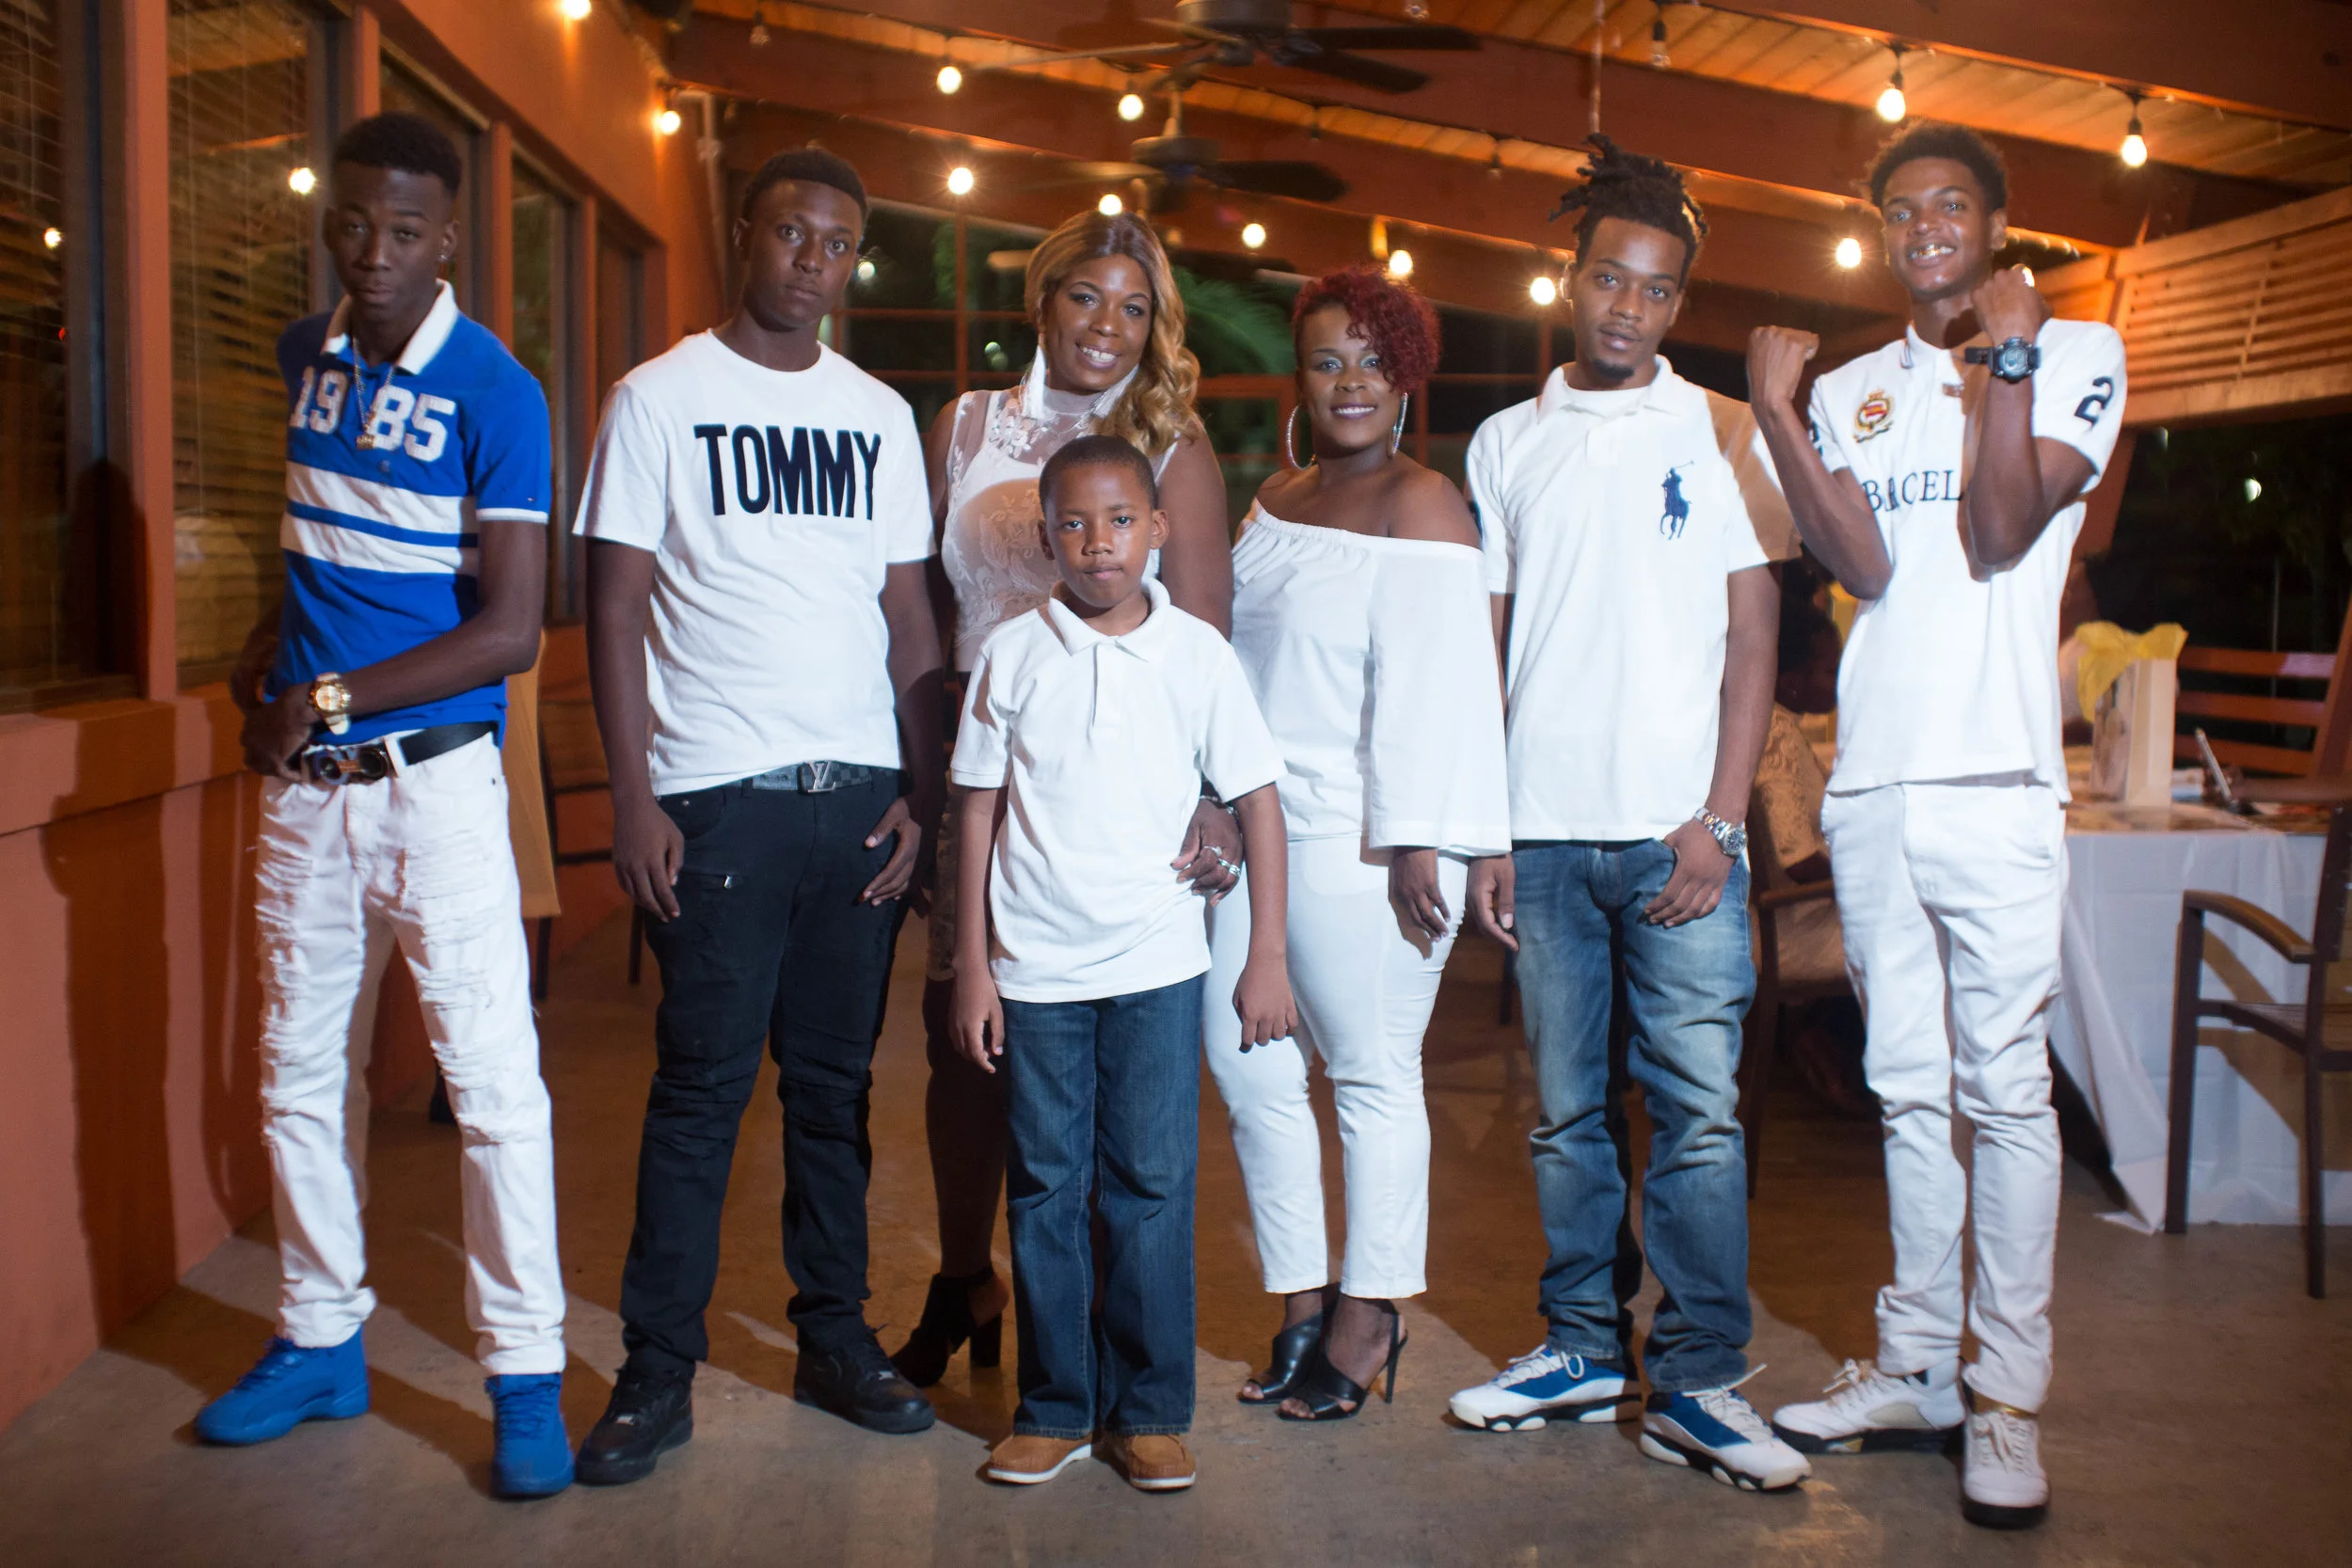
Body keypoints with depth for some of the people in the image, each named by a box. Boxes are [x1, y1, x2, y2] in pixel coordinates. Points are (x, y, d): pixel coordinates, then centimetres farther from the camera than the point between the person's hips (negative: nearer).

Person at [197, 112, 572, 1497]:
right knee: (301, 1073, 14)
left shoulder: (493, 392, -11)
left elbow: (510, 630, -16)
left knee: (494, 1082, -5)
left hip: (433, 774, -6)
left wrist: (331, 697, -13)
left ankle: (528, 1377, 5)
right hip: (301, 777, 7)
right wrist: (272, 644, 9)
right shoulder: (306, 358, 9)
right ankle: (322, 1341, 29)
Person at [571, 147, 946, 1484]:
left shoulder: (879, 415, 13)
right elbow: (617, 610, -1)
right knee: (704, 1085, -1)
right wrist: (633, 800, -9)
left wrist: (922, 793, 3)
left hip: (860, 795, 4)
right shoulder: (663, 397, 3)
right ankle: (660, 1372, 10)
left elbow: (910, 614, 13)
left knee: (837, 1078, 10)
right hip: (718, 795, -3)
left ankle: (836, 1336, 22)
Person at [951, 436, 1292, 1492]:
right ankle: (1055, 1408, 20)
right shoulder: (1012, 654, 1)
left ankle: (1149, 1411, 17)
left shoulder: (1197, 652, 0)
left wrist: (1267, 956, 1)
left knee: (1151, 1185, 4)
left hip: (1157, 966, -1)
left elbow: (1257, 800, 4)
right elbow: (979, 812, 4)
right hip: (1035, 967, 1)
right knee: (1044, 1188, 7)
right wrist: (971, 966, 2)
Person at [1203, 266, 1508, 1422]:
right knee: (1242, 1055, 8)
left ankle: (1369, 1315, 17)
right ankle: (1301, 1299, 23)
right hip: (1255, 825, 8)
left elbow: (1428, 686, -14)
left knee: (1370, 1070, 2)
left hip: (1360, 837, -8)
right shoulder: (1275, 502, 16)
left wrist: (1414, 843, -18)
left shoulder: (1418, 509, -8)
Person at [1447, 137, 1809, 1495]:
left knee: (1699, 1112, -3)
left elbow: (1753, 635, 2)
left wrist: (1719, 819, -7)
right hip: (1544, 832, 2)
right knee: (1567, 1110, 9)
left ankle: (1697, 1384, 6)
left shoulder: (1718, 431, 6)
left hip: (1679, 832, -2)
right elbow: (1480, 650, 11)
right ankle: (1585, 1348, 21)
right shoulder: (1507, 444, 12)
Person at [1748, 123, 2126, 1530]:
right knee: (1911, 1086, 10)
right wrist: (1774, 417, -10)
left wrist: (2004, 359, -12)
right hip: (1872, 781, 4)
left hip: (1995, 780, -4)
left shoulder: (2079, 351, 4)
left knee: (2006, 1087, -4)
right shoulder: (1854, 391, 15)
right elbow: (1865, 570, -2)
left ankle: (2010, 1394, 5)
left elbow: (1999, 538, -9)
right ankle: (1918, 1370, 19)